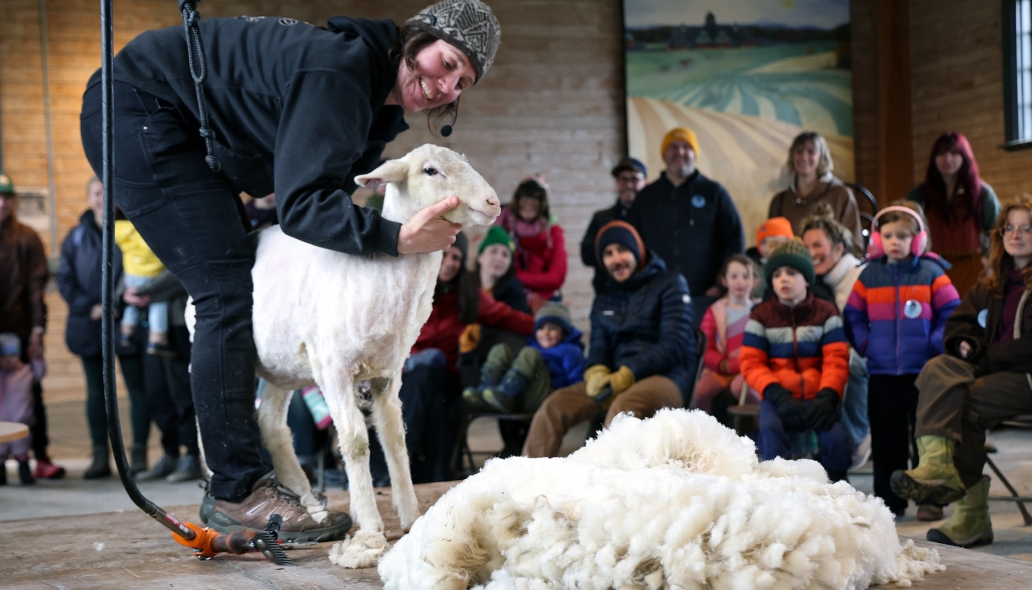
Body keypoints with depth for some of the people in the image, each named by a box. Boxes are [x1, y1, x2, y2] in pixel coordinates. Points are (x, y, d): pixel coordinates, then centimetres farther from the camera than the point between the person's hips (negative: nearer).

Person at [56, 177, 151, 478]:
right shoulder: (77, 237, 7)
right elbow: (65, 280, 6)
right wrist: (89, 307, -7)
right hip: (90, 326, 3)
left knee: (137, 387, 1)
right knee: (96, 391, 8)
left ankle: (139, 452, 8)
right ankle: (100, 455, 13)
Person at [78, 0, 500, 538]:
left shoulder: (377, 106, 3)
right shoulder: (338, 71, -28)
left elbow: (330, 193, 5)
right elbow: (302, 204, -32)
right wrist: (397, 238, -40)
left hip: (190, 135, 11)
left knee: (245, 288, 10)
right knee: (229, 295, -16)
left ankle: (229, 483, 17)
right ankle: (238, 492, -11)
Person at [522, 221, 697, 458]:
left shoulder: (670, 285, 3)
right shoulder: (604, 300, 22)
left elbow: (675, 345, -8)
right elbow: (599, 347, 16)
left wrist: (628, 373, -18)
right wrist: (596, 372, -10)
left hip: (668, 377, -6)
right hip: (618, 379, 6)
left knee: (621, 406, -37)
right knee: (555, 405, -14)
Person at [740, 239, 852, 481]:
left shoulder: (825, 313, 7)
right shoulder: (761, 315, 8)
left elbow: (836, 361, -1)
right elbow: (751, 364, 0)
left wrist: (827, 397, -18)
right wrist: (777, 395, -16)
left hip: (817, 396, 0)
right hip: (779, 396, 0)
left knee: (834, 437, -26)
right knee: (770, 427, -33)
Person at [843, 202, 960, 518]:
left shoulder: (931, 273, -1)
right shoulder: (869, 275, 6)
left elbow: (952, 314, 1)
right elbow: (853, 316, 14)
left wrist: (936, 344, -9)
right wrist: (865, 344, 1)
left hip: (923, 372, -2)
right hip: (882, 373, 3)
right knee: (886, 440, 7)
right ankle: (889, 500, 16)